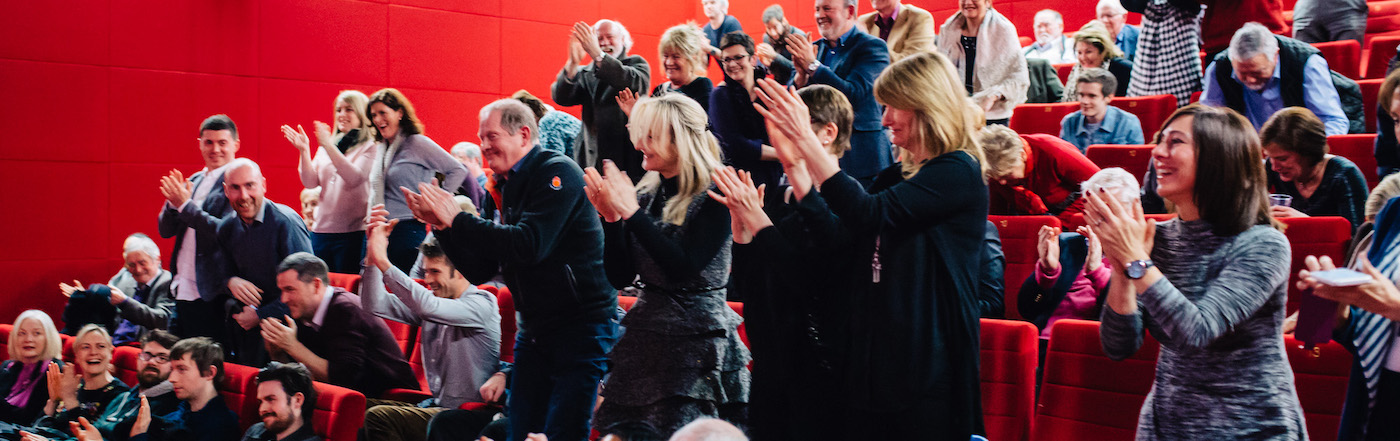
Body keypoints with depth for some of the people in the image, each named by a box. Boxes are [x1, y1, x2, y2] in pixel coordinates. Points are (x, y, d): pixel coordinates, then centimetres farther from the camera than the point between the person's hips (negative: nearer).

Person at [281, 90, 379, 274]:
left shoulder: (370, 148, -2)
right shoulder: (326, 146, 15)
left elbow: (355, 178, -18)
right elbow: (311, 182, 7)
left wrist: (329, 147, -24)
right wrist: (304, 150, -6)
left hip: (352, 231, -5)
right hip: (321, 229, 5)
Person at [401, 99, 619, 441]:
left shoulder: (557, 172, -11)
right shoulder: (507, 187, 12)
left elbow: (530, 244, -25)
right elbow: (480, 269, 10)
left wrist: (457, 218, -20)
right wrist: (440, 224, -4)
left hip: (582, 326, -8)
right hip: (534, 332, 8)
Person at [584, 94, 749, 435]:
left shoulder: (715, 196, -10)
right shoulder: (647, 194, 7)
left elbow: (684, 269, -22)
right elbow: (620, 277, 7)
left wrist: (632, 212, -21)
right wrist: (611, 217, -7)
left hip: (697, 342, -6)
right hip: (644, 339, 6)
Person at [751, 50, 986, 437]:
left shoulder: (958, 171, -11)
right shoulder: (898, 174, 14)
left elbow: (869, 216, -23)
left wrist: (806, 139, -21)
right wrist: (795, 162, 1)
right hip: (874, 355, 8)